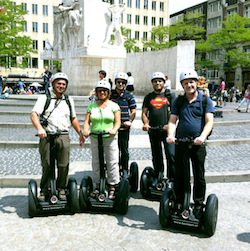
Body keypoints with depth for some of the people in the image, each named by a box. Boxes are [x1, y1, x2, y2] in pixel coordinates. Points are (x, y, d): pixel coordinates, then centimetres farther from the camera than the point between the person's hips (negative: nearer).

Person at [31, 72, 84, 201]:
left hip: (63, 136, 3)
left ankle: (61, 188, 16)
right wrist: (39, 128, -22)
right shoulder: (44, 98, 7)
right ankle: (44, 190, 15)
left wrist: (80, 134, 22)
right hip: (46, 136, -2)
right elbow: (34, 114, -5)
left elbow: (73, 119, 26)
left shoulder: (69, 100, 20)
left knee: (63, 165, 0)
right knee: (46, 165, 0)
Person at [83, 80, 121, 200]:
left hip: (110, 139, -2)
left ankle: (112, 187, 10)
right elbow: (87, 121, 6)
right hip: (95, 139, 3)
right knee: (96, 163, 8)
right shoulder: (91, 106, 11)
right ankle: (98, 187, 22)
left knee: (112, 163, -1)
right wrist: (85, 129, -15)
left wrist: (114, 130, -22)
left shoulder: (114, 106, 4)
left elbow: (118, 122, -2)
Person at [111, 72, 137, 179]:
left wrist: (130, 121, -8)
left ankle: (125, 170, 19)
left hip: (124, 127, 0)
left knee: (124, 150, 6)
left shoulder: (129, 96, 6)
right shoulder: (110, 95, 5)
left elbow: (133, 111, 7)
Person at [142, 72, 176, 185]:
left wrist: (169, 124, -18)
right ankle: (157, 177, 24)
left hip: (167, 130, -3)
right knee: (156, 156, 11)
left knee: (171, 154, -10)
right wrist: (146, 123, -10)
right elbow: (144, 113, 10)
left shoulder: (170, 95, 6)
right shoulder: (148, 97, 15)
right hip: (153, 131, 3)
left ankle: (172, 179, 0)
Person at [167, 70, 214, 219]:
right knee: (180, 175, 10)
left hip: (197, 144, -2)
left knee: (199, 177, 6)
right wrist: (171, 135, -18)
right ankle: (179, 203, 23)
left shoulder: (205, 100, 1)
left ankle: (198, 205, 20)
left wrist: (202, 136, -26)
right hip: (180, 143, 2)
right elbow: (172, 121, 2)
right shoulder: (178, 101, 9)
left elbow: (209, 121, -9)